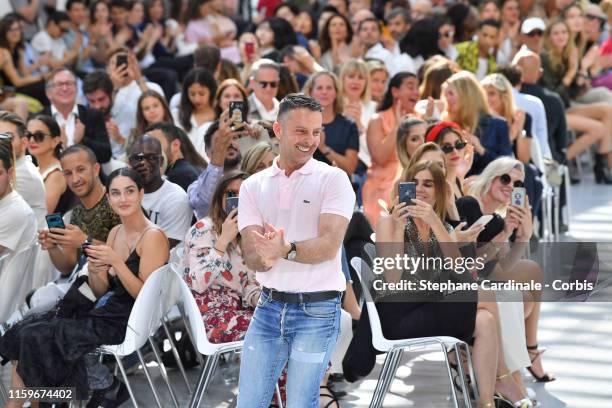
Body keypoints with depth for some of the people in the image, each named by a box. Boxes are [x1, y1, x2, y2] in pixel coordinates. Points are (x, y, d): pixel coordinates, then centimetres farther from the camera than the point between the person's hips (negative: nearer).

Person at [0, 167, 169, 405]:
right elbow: (101, 292, 13)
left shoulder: (153, 236, -12)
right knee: (22, 331, -5)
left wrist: (116, 262, -24)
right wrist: (94, 272, -9)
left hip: (128, 323, -8)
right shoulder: (115, 233, 12)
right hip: (106, 312, 8)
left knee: (36, 337, -14)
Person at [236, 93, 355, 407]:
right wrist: (263, 257, -30)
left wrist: (285, 250, -36)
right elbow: (251, 255, -6)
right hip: (269, 307, 3)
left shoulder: (333, 179, -5)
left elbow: (329, 245, -18)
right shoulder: (253, 185, 5)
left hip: (317, 309, -3)